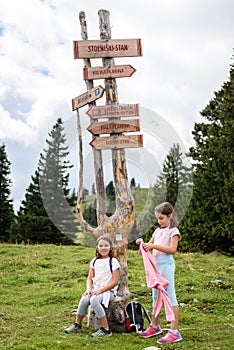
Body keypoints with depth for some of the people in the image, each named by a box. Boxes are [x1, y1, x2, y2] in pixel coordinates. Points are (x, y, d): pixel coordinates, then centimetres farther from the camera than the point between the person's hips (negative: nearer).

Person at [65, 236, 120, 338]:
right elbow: (90, 278, 13)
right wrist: (89, 289, -9)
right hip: (95, 289, 5)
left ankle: (105, 329, -27)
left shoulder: (113, 261, -4)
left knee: (94, 300, -33)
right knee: (84, 299, -25)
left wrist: (100, 290, -17)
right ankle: (77, 325, -5)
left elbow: (114, 282, -10)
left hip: (108, 290, -5)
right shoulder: (94, 261, 13)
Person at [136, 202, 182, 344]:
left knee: (170, 297, -8)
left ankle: (174, 332, -8)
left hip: (166, 264, -8)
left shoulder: (173, 231, -5)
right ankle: (155, 326, 28)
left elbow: (172, 249, -17)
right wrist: (142, 243, -3)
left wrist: (154, 246, -23)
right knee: (156, 296, 16)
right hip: (155, 263, 8)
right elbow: (149, 246, 19)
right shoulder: (158, 231, 16)